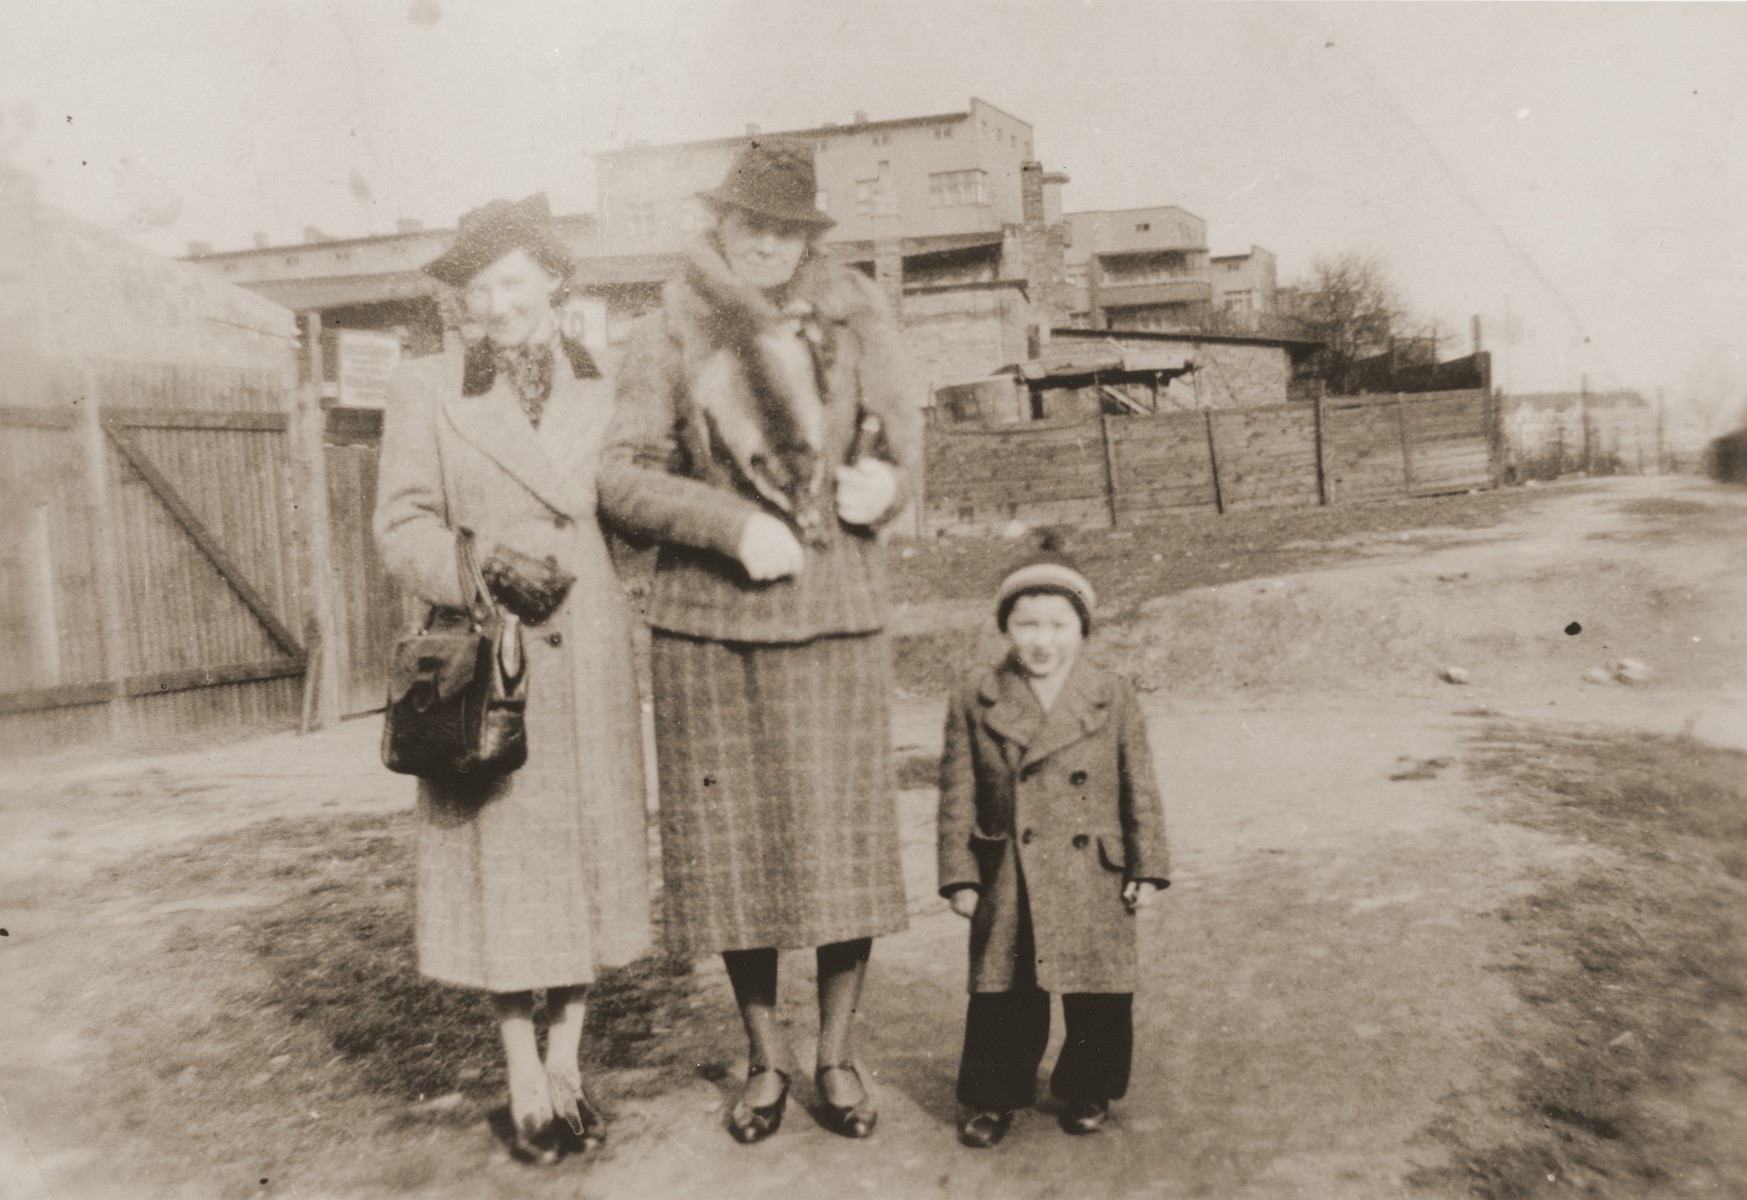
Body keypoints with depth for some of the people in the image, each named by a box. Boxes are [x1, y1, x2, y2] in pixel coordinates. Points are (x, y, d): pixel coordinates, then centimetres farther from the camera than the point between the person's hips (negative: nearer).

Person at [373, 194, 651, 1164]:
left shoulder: (610, 392, 7)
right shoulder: (428, 391, 3)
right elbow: (403, 526, 1)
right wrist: (483, 569, -16)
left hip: (590, 665, 2)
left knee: (587, 858, 8)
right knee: (504, 871, 3)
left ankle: (569, 1065, 24)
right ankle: (526, 1085, 20)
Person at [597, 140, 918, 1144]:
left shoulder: (858, 319, 7)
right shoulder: (672, 335, 1)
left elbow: (902, 437, 16)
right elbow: (624, 474, -3)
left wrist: (883, 479, -7)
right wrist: (735, 527, -15)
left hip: (837, 614, 1)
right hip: (711, 622, -1)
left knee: (845, 834, 3)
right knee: (734, 844, 6)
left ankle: (838, 1056, 21)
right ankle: (765, 1061, 24)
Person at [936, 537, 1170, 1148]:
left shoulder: (1113, 698, -1)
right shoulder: (975, 698, -3)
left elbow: (1139, 790, 4)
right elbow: (958, 794, -1)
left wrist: (1147, 867, 2)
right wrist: (960, 876, -3)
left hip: (1095, 882, 1)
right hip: (1007, 883, 0)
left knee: (1099, 997, 11)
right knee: (1004, 996, 8)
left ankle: (1088, 1090, 33)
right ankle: (993, 1095, 28)